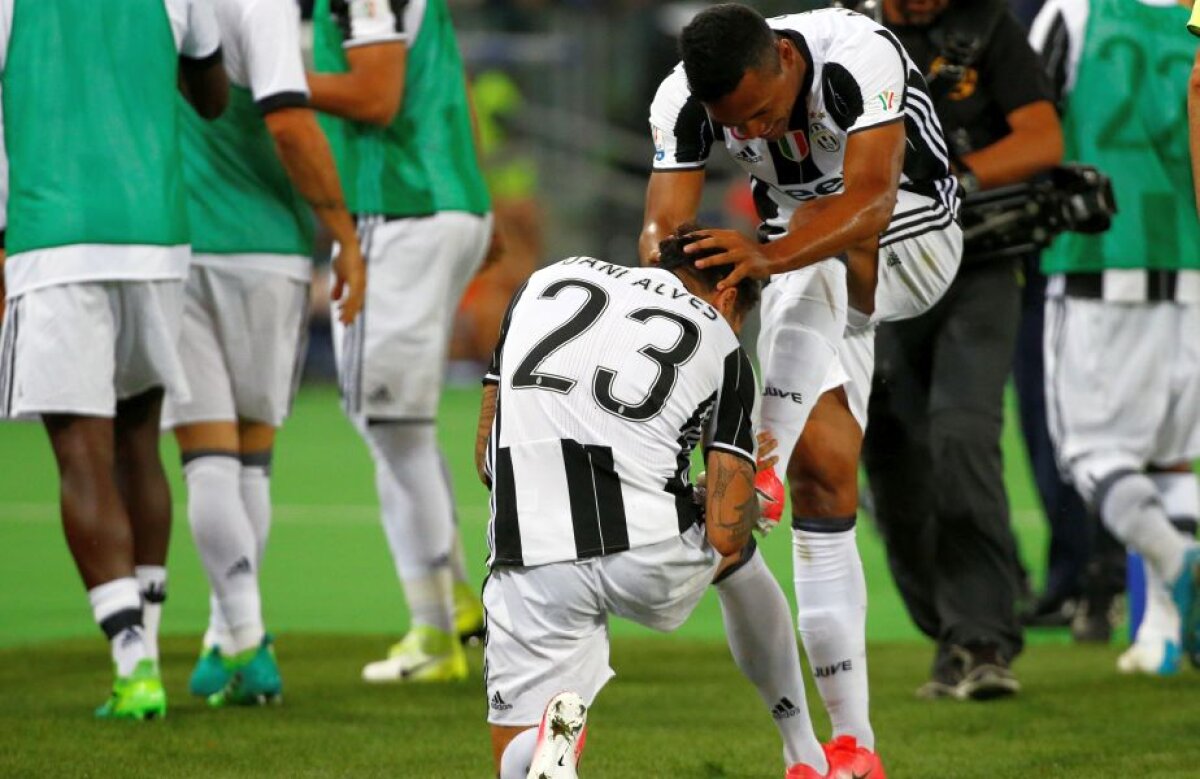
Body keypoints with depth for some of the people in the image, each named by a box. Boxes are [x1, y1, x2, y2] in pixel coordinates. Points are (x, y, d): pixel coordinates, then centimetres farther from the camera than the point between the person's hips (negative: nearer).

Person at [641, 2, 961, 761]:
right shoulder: (685, 102, -18)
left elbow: (869, 205, -41)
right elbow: (663, 224, -21)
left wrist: (767, 257, -56)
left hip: (909, 247, -3)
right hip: (812, 272, 3)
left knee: (819, 257, -37)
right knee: (824, 470, -10)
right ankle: (852, 739, -9)